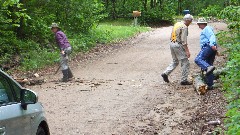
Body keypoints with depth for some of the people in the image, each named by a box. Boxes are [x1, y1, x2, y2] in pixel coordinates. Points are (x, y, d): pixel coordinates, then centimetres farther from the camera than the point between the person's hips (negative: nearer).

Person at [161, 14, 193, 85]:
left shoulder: (177, 24, 13)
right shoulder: (184, 27, -14)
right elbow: (183, 40, -19)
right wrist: (187, 51, -20)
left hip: (172, 44, 9)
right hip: (178, 45, -9)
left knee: (175, 61, 22)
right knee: (185, 63, 0)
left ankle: (165, 73, 11)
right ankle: (184, 80, 3)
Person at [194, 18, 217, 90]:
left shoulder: (207, 28, 1)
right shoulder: (206, 30, 33)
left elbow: (212, 36, -17)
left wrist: (212, 44, -33)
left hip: (208, 47, -10)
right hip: (212, 49, 10)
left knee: (198, 59, -25)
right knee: (208, 64, 9)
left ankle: (208, 67, -47)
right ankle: (210, 85, 9)